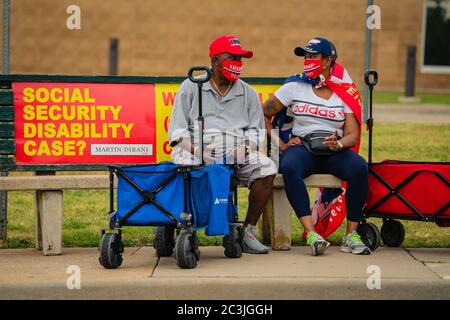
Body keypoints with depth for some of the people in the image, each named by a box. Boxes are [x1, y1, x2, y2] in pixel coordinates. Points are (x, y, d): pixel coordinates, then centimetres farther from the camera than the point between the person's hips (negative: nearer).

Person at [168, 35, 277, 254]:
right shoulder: (190, 87, 11)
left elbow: (255, 130, 13)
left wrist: (244, 147, -11)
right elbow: (178, 130, 3)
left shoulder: (248, 93, 20)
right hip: (195, 149, -3)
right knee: (184, 167, -37)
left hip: (236, 152, 3)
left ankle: (248, 231, -14)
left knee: (267, 168, -24)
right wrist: (195, 149, -17)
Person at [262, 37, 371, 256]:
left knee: (359, 167, -32)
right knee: (289, 167, -37)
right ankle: (311, 234, -44)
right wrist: (281, 145, -1)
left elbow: (353, 135, 2)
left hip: (334, 151, 1)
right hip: (301, 147, -1)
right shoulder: (295, 87, 9)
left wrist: (338, 143, -21)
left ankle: (351, 235, -25)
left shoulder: (346, 93, 8)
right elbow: (263, 115, 10)